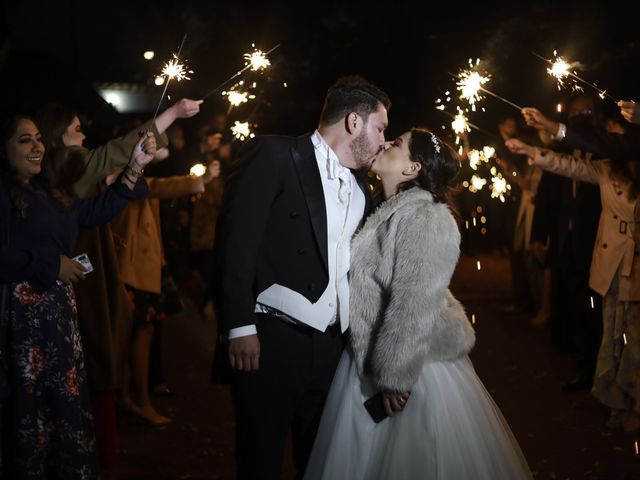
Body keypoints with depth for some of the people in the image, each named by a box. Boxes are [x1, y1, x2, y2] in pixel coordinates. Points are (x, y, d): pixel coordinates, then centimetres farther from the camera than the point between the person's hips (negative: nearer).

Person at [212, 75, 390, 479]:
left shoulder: (360, 190, 16)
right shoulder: (275, 155, -5)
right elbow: (236, 241, -11)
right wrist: (240, 326, -16)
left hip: (330, 346, 6)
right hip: (270, 340, -6)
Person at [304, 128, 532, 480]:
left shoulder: (425, 217, -19)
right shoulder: (391, 212, 10)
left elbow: (415, 304, -24)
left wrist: (394, 373, -22)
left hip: (413, 362, -9)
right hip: (369, 357, 9)